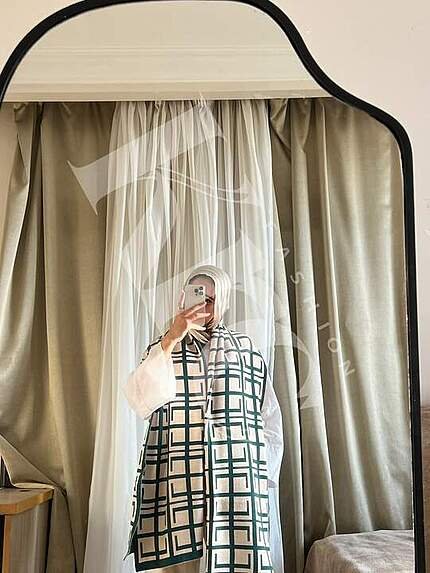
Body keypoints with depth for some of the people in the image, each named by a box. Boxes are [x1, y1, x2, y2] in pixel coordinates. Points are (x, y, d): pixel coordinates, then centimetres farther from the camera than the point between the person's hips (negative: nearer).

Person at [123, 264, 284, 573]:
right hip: (178, 481, 0)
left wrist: (265, 477, 6)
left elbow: (271, 419, 10)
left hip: (236, 483, 0)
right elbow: (139, 400, -9)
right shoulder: (162, 348, 9)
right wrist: (171, 339, -16)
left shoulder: (246, 348, 10)